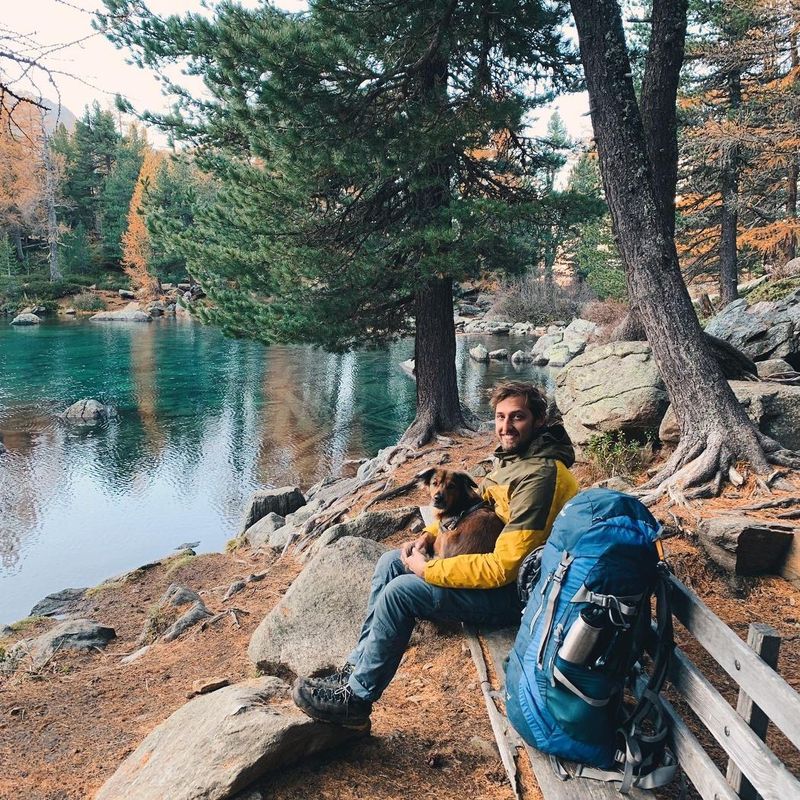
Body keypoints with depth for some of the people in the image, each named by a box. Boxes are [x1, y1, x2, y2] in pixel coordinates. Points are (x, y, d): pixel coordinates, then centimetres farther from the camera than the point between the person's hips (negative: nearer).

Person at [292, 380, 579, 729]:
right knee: (390, 562, 5)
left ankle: (355, 699, -2)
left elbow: (504, 568, -29)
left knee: (401, 591, -19)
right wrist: (429, 536, 4)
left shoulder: (539, 476, -27)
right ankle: (357, 665, 12)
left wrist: (428, 569, -20)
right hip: (497, 557, 10)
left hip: (519, 588, -10)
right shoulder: (513, 455, 3)